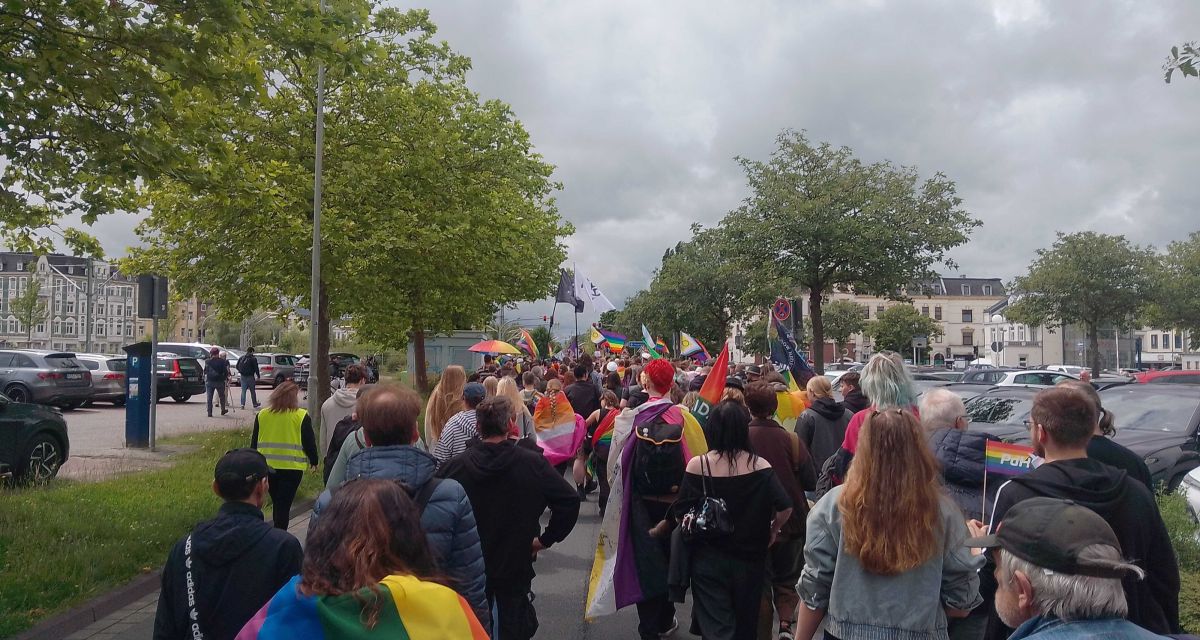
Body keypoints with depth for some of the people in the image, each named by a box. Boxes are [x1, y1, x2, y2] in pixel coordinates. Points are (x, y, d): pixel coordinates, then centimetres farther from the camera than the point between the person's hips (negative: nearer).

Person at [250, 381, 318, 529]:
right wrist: (313, 461, 10)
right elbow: (309, 442, -5)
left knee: (276, 502, 19)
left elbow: (254, 442, 11)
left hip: (267, 466, 4)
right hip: (292, 467, -4)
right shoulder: (301, 416, -8)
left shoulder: (261, 415, 4)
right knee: (284, 505, -1)